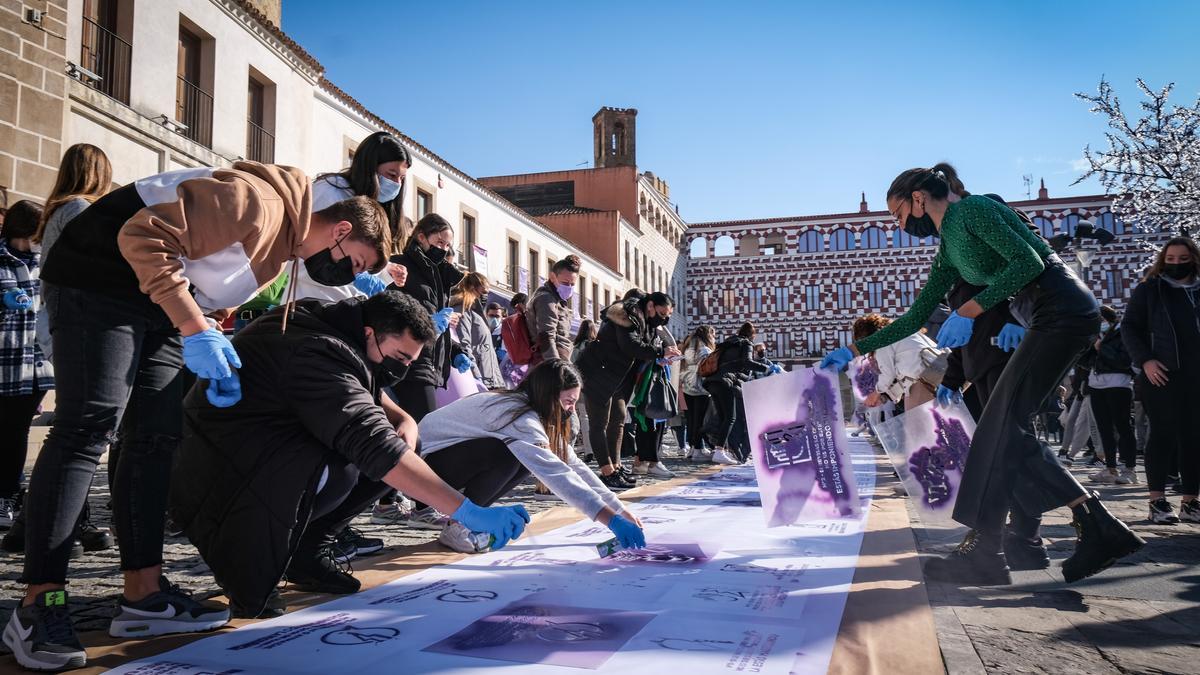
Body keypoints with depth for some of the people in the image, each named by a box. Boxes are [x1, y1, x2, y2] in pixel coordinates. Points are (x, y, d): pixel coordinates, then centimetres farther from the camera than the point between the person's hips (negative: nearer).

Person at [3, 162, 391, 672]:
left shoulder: (283, 248, 10)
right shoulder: (261, 203, -22)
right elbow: (144, 236, -27)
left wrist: (216, 361, -1)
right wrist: (195, 330, -30)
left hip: (164, 307, 10)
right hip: (102, 281, -10)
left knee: (155, 437, 1)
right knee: (88, 427, -16)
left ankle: (143, 593, 1)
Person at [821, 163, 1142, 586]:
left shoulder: (972, 210, -6)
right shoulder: (948, 251, 20)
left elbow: (1029, 262, -17)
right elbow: (916, 317, 21)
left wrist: (969, 310, -21)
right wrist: (855, 350, 19)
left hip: (1063, 309, -9)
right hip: (1047, 321, 9)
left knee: (1003, 423, -13)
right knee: (1007, 426, 3)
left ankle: (984, 551, -11)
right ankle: (1098, 528, 4)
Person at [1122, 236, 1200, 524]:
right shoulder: (1149, 289, 5)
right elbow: (1129, 327, 1)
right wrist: (1145, 360, -13)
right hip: (1162, 374, -4)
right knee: (1163, 434, -5)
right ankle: (1157, 501, -1)